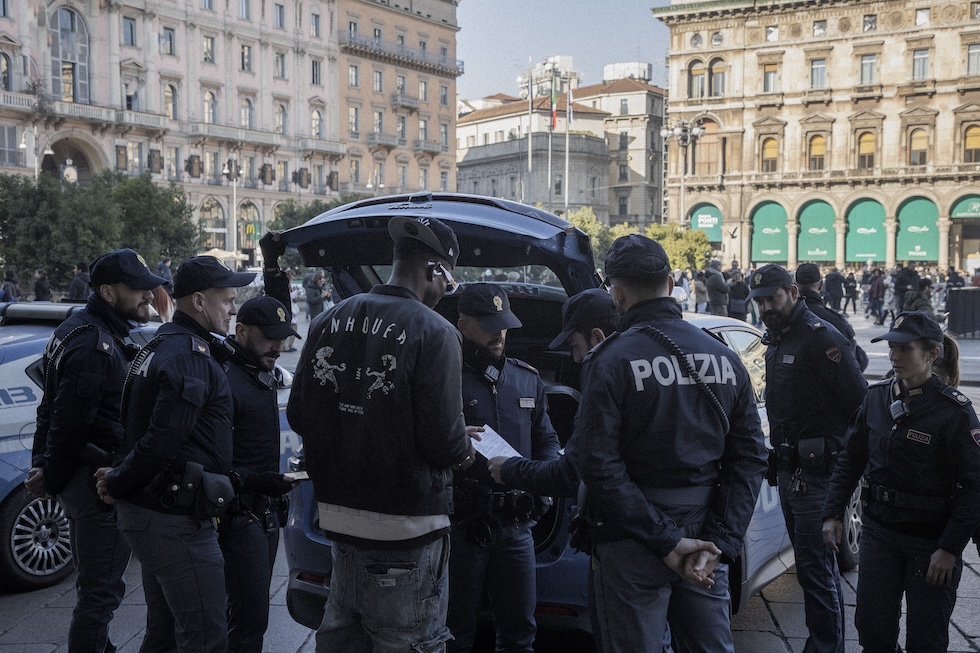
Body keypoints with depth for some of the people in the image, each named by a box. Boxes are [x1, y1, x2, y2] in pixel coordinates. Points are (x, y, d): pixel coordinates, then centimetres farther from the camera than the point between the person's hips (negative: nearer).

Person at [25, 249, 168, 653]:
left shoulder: (81, 331, 13)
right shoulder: (95, 347, -21)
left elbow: (51, 409, 17)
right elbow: (69, 422, -21)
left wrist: (43, 465, 13)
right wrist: (53, 479, -10)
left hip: (86, 480, 11)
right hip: (99, 483, -11)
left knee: (95, 585, 24)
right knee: (100, 591, -1)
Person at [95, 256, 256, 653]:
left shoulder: (159, 347, 16)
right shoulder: (192, 356, -18)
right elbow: (163, 439, -25)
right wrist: (118, 483, -12)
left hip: (146, 511, 10)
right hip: (176, 519, -10)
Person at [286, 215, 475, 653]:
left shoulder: (329, 321, 3)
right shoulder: (434, 332, -16)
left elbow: (298, 415, 6)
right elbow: (444, 439, -20)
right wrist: (463, 453, 2)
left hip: (338, 514, 7)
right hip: (406, 524, -6)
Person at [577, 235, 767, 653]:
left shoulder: (609, 361, -11)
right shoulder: (724, 358, 4)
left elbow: (600, 467, -18)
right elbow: (749, 458, 1)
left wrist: (666, 541, -15)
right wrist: (718, 543, -4)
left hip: (632, 542, -4)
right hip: (705, 534, 5)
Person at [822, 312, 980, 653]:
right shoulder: (877, 397, 1)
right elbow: (851, 459, 9)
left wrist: (950, 548, -17)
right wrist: (832, 513, 3)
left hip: (932, 541, -4)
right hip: (879, 531, 4)